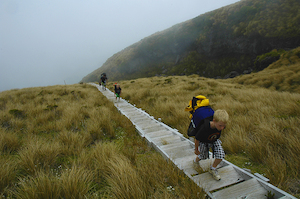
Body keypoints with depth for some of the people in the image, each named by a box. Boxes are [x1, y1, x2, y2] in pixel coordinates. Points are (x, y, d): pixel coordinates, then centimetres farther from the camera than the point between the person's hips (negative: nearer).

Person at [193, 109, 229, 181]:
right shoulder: (204, 128, -44)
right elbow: (197, 139, -26)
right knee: (204, 156, 16)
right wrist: (196, 150, -10)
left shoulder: (221, 126, -29)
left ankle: (212, 169, 13)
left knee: (221, 155, -14)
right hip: (203, 142, -3)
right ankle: (197, 159, 55)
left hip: (214, 141, 3)